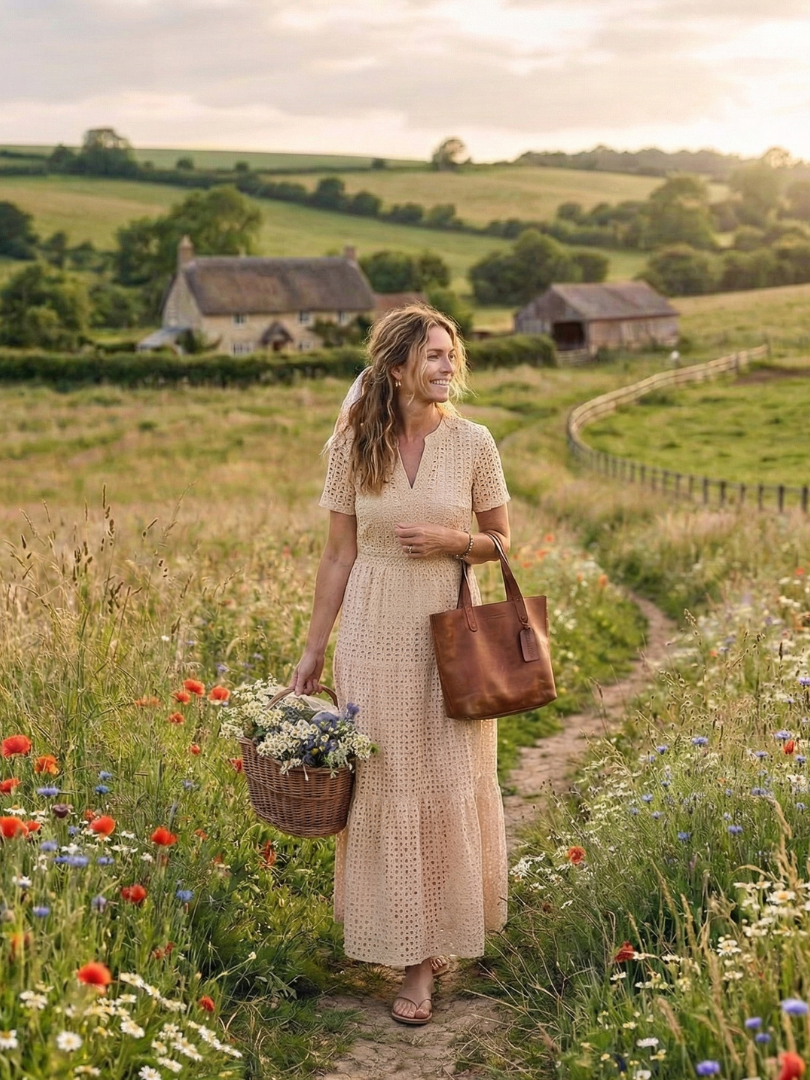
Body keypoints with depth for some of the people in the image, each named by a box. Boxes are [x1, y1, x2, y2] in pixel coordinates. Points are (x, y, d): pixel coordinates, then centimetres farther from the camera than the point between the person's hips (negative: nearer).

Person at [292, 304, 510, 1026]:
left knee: (451, 785, 3)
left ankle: (444, 925, 25)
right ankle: (412, 954, 14)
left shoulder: (473, 444, -2)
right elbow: (340, 554, 3)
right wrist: (313, 650, 3)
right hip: (376, 629, 0)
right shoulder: (353, 447, -1)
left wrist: (452, 541, -13)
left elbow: (501, 540, 8)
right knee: (387, 784, 2)